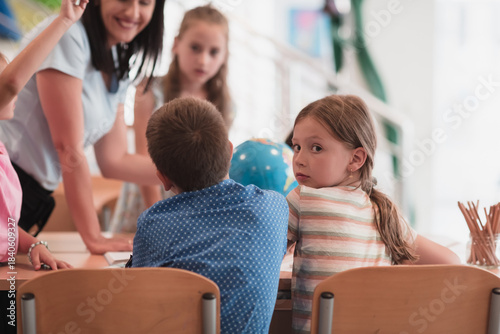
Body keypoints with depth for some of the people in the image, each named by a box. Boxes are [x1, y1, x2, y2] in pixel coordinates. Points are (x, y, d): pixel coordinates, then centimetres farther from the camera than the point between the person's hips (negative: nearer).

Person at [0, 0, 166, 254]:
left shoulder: (118, 66, 10)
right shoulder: (67, 36, -16)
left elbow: (113, 160, 11)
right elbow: (69, 147, -17)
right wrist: (93, 238, -15)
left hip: (31, 197, 8)